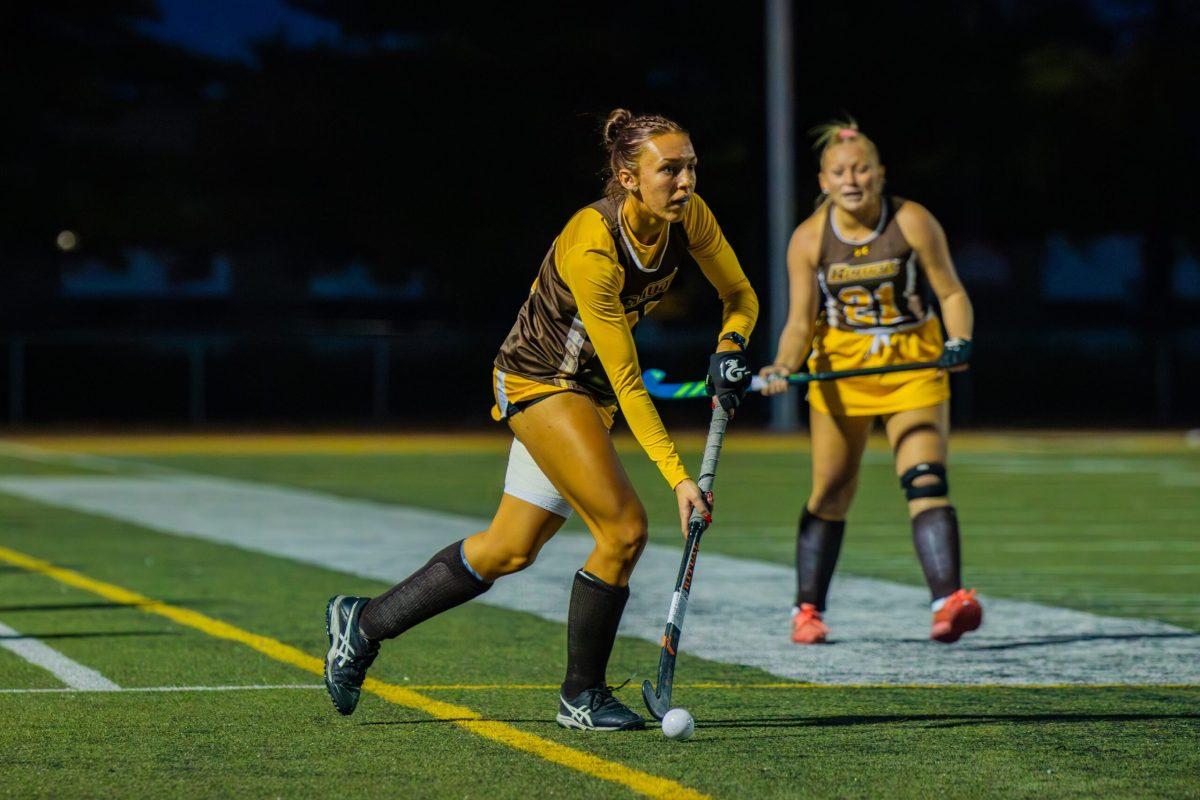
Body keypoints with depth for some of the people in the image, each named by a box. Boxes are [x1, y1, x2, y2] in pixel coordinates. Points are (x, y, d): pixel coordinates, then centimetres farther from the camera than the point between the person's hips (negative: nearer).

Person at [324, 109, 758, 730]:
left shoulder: (688, 216, -11)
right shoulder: (590, 248, -31)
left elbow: (740, 296, 5)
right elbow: (626, 382, -28)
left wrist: (729, 345, -17)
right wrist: (677, 477, -30)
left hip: (588, 392, 8)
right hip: (539, 382, -8)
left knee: (512, 549, 12)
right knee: (624, 529, -19)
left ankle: (363, 623, 28)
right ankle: (581, 697, 0)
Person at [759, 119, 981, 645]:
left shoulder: (912, 223, -11)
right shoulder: (809, 239, -7)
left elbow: (952, 294, -5)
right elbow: (801, 322, -4)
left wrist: (959, 341, -23)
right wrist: (783, 366, -22)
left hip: (915, 367, -2)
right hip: (840, 369, 2)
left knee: (926, 481, -17)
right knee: (830, 492, 6)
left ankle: (950, 599, -28)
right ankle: (807, 610, 19)